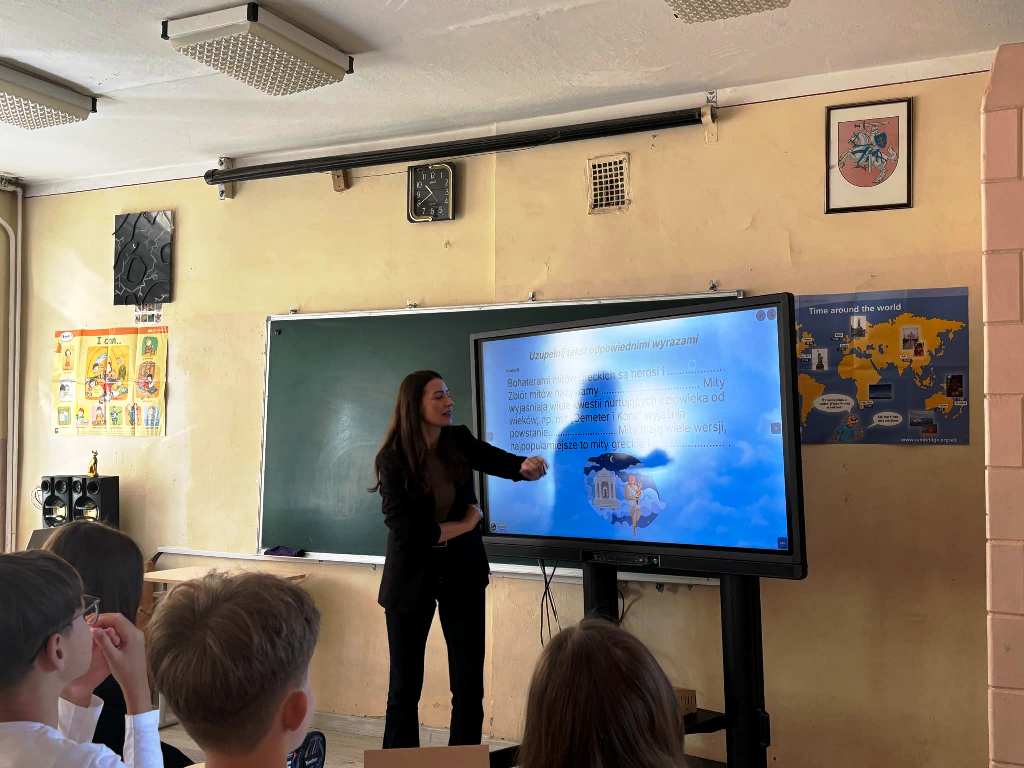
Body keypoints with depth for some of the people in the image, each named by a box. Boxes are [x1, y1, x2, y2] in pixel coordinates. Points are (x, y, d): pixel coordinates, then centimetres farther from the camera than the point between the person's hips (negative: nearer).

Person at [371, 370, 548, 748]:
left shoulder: (459, 440, -3)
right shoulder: (392, 459, -15)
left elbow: (500, 461, -13)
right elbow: (405, 529, -19)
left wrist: (526, 466, -36)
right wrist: (465, 525, -11)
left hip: (462, 572, 3)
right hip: (412, 577, -3)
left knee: (470, 685, 5)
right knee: (405, 686, 7)